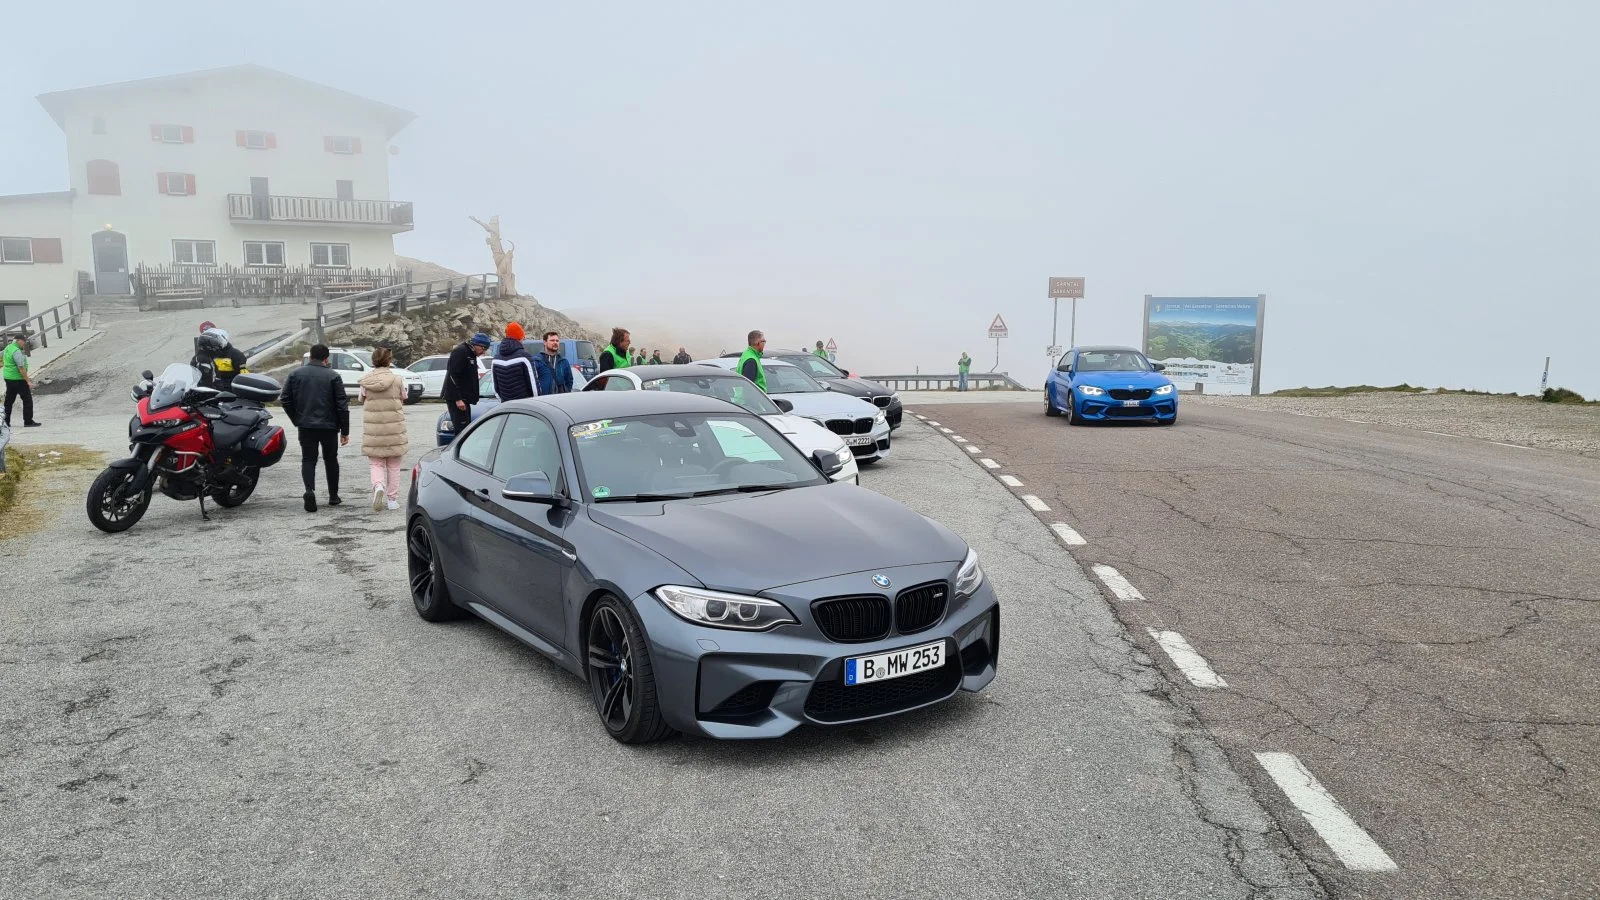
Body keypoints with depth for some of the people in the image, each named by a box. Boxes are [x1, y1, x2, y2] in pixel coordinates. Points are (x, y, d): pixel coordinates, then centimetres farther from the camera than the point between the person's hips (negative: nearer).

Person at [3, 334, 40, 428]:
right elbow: (21, 367, -22)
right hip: (18, 379, -9)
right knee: (27, 399, -1)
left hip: (8, 378, 9)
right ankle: (28, 421, 0)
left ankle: (6, 422, 18)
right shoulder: (16, 351, -19)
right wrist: (28, 381, -20)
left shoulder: (8, 348, 12)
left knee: (9, 400, 14)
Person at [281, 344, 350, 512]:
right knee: (331, 460, 14)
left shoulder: (296, 374, 2)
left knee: (308, 460, 4)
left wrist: (297, 420, 15)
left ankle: (310, 490, -20)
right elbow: (342, 405, -6)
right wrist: (345, 431, 0)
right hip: (329, 426, -1)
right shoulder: (333, 376, -5)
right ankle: (333, 496, 20)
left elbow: (286, 400, 3)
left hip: (305, 426, 1)